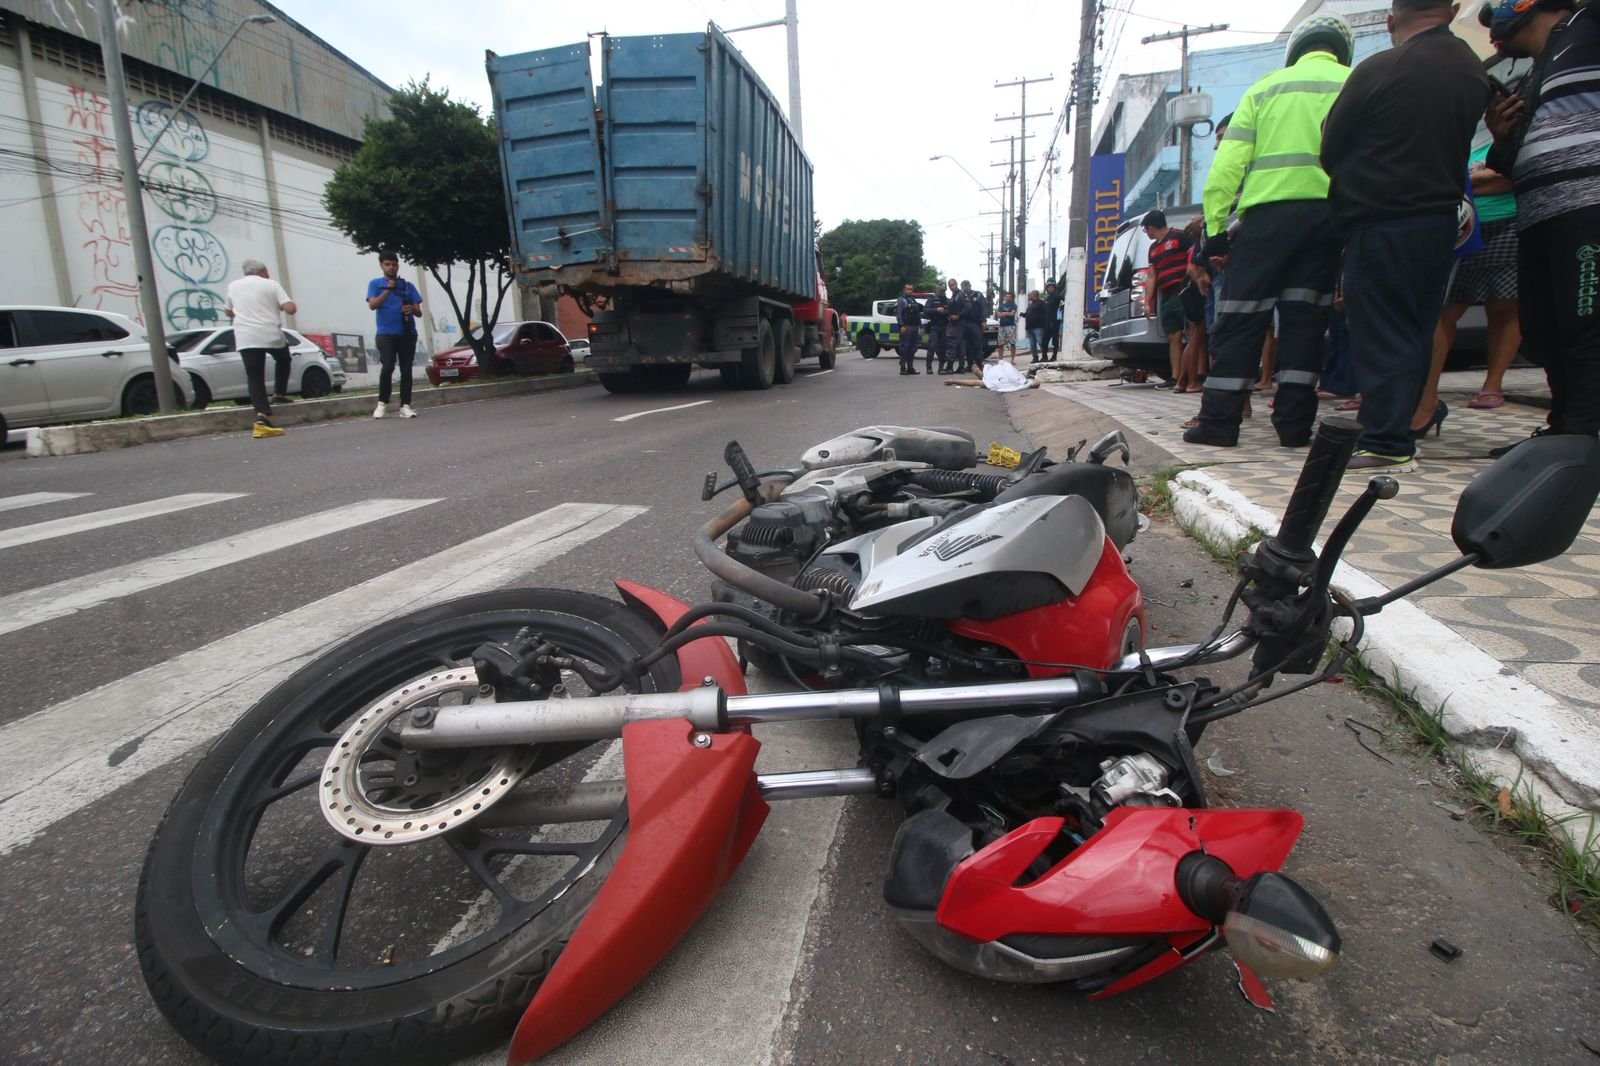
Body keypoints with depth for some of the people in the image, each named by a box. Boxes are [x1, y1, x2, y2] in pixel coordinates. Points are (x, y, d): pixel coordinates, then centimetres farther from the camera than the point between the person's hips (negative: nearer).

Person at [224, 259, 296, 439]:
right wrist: (282, 304, 13)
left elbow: (229, 312, 25)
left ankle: (262, 416, -18)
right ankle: (279, 394, 24)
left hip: (245, 337, 2)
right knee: (283, 359, 30)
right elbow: (290, 309, -9)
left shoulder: (233, 286, 14)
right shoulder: (271, 284, 3)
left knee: (255, 377, -1)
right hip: (271, 334, -2)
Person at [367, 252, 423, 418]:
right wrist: (388, 290, -12)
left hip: (407, 333, 2)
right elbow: (372, 305, -5)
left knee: (406, 370, -1)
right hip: (386, 333, -2)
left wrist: (412, 309, -14)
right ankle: (382, 403, -1)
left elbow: (419, 312, 9)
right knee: (388, 367, -15)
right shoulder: (375, 284, 10)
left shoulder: (408, 285, 14)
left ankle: (405, 406, 1)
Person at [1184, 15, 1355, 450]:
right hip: (1329, 211, 1)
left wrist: (1215, 225, 2)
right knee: (1305, 319, 6)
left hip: (1268, 210, -1)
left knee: (1241, 317, -1)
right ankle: (1295, 423, 4)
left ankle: (1219, 420, -5)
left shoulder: (1265, 87, 13)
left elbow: (1228, 160, 2)